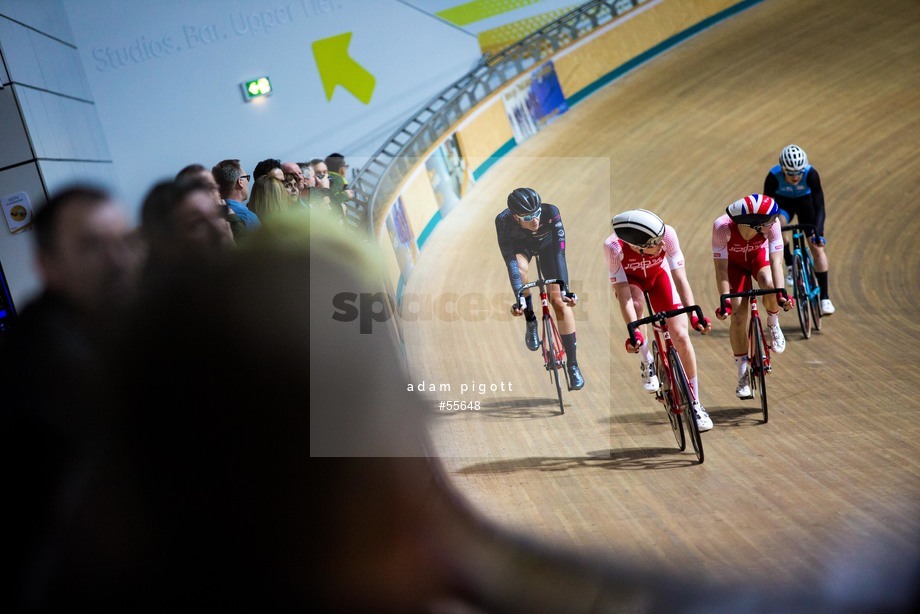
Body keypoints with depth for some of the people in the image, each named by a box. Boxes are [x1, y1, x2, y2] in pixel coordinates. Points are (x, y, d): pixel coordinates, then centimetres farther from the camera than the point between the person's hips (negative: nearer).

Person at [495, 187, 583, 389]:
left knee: (559, 301, -12)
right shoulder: (503, 221, -38)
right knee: (520, 269, -35)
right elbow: (510, 261, -40)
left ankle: (573, 365, -4)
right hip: (520, 244, 0)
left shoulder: (551, 212, -39)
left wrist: (565, 290, -49)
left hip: (546, 244, 0)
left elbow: (559, 252, -41)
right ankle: (530, 322, -10)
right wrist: (519, 297, -49)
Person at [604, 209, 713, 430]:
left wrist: (694, 315, -42)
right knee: (636, 304, -36)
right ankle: (647, 362, -8)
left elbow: (680, 279, -32)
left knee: (680, 335, -10)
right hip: (629, 278, -1)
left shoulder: (667, 235, -37)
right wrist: (633, 331, -47)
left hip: (658, 274, 1)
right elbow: (623, 293, -37)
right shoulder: (614, 246, -39)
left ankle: (696, 404, 4)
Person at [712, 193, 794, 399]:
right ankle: (743, 373, 2)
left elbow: (776, 261, -36)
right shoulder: (722, 227, -38)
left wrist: (781, 294, -48)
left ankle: (773, 324, -1)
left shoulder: (771, 224, -35)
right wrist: (725, 300, -41)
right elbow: (721, 268, -34)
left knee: (769, 284, -33)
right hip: (734, 262, -1)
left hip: (759, 255, 1)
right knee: (738, 314, -13)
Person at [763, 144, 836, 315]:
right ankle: (790, 266, -12)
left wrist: (818, 232, -48)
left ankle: (824, 297, -4)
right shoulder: (774, 176, -34)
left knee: (817, 247, -11)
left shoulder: (811, 173, -35)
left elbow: (819, 206, -35)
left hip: (805, 201, 0)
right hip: (783, 202, 0)